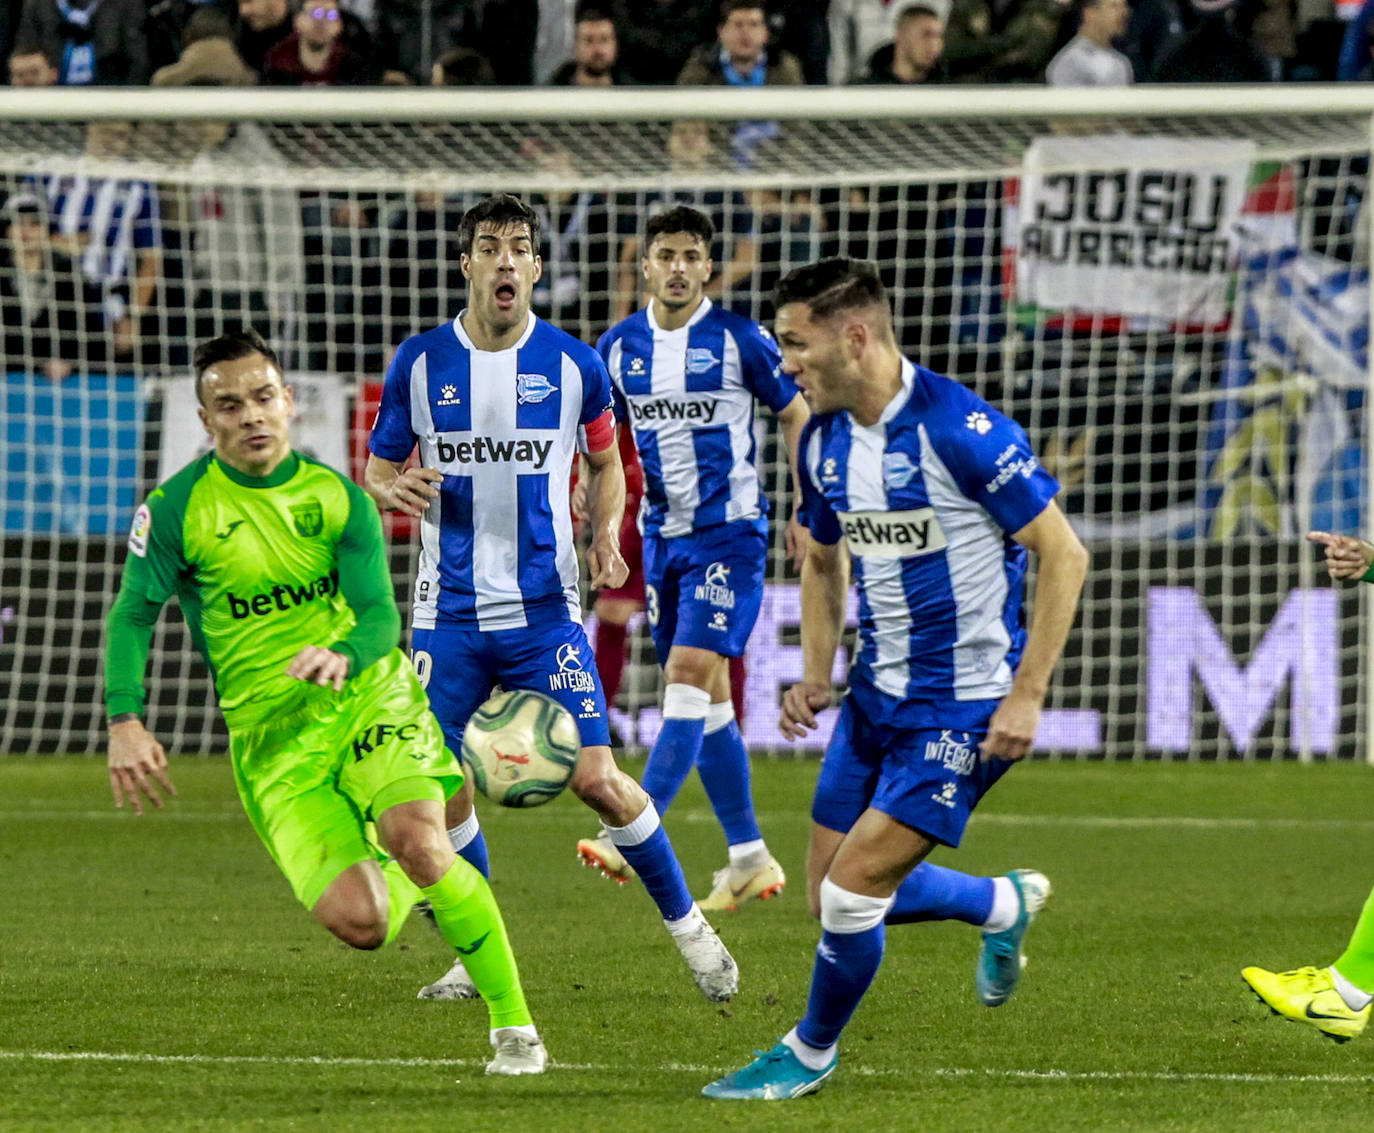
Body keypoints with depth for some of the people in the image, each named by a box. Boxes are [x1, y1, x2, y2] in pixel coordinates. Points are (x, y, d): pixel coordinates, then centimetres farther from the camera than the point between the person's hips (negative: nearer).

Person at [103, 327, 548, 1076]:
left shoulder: (337, 499, 1)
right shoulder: (177, 508, -2)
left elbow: (380, 614, -7)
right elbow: (132, 615, 0)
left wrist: (344, 657, -31)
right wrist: (124, 720, -15)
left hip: (368, 697, 1)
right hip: (269, 735, 0)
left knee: (418, 845, -29)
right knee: (355, 921, -17)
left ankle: (514, 1023, -13)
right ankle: (396, 886, 24)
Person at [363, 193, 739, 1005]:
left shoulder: (576, 365, -2)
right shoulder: (419, 363, 0)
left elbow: (606, 462, 14)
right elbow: (378, 468, 10)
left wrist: (606, 537, -5)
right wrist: (393, 490, -14)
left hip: (545, 609, -1)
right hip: (449, 612, 1)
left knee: (597, 779, -9)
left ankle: (686, 922, 11)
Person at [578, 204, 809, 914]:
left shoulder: (740, 340, -6)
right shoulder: (619, 347, 6)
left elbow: (796, 416, 3)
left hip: (729, 533, -6)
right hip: (662, 536, 6)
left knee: (689, 675, -17)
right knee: (705, 695, 8)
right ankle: (750, 858, 15)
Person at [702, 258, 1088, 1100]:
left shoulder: (957, 429, -21)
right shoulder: (825, 441, 2)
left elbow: (1064, 554, -17)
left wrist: (1026, 695, -19)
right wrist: (817, 674, 9)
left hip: (965, 706, -8)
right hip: (878, 696, 8)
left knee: (853, 891, -11)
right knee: (832, 895, 11)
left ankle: (811, 1054, 15)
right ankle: (1008, 905, 35)